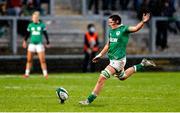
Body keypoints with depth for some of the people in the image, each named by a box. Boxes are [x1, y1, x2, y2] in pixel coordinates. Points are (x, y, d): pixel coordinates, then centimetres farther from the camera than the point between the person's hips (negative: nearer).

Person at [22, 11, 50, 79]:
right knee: (29, 60, 0)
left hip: (39, 44, -2)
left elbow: (45, 34, 6)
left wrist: (47, 42, 5)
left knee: (42, 60, -6)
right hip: (32, 44, 2)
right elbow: (28, 34, 13)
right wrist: (25, 41, 1)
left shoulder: (42, 25, 1)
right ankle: (27, 74, 8)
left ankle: (45, 74, 2)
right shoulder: (30, 25, 6)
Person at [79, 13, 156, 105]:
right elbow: (108, 45, 21)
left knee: (102, 78, -13)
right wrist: (100, 55, 20)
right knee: (122, 77, 28)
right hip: (112, 59, 9)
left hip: (118, 60, -9)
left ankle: (89, 100, -6)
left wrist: (143, 22, -44)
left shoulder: (123, 29, -13)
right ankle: (142, 65, 34)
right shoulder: (111, 31, 9)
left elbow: (136, 28, -28)